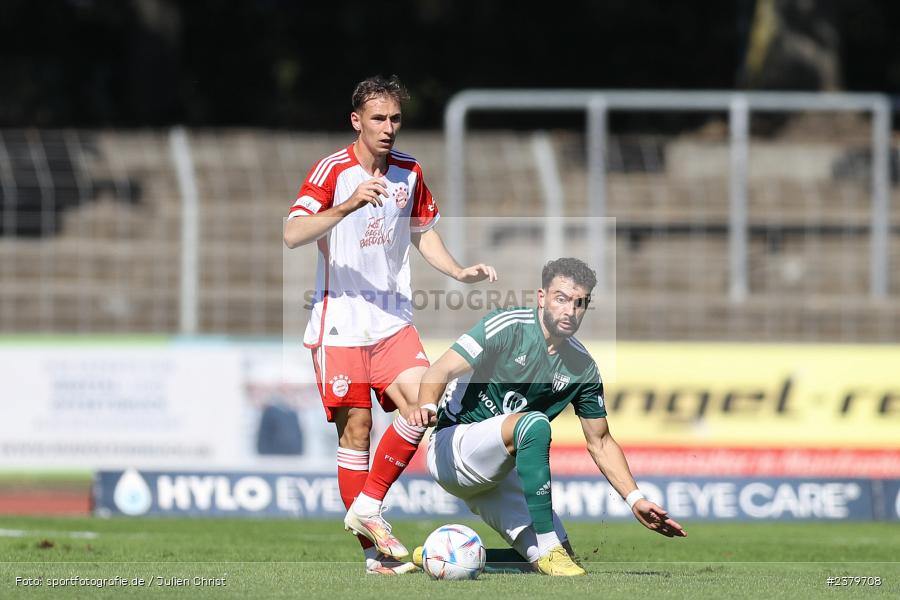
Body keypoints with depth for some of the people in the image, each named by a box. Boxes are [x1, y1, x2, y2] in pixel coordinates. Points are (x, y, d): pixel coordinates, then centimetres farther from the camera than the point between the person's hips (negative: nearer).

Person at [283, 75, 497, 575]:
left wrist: (459, 272, 7)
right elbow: (293, 235, -21)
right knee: (355, 429, -4)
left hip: (393, 320, 4)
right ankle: (373, 550, 4)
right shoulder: (333, 171, -9)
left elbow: (422, 232, 22)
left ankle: (368, 507, -2)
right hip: (340, 322, -4)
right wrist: (348, 205, -34)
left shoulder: (410, 172, 7)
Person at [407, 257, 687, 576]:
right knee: (534, 424, -35)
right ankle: (548, 550, -31)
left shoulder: (582, 367, 3)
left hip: (497, 474, 7)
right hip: (450, 447, -7)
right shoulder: (508, 326, -13)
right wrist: (427, 406, -43)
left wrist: (635, 499, 1)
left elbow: (600, 443, 12)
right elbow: (442, 370, -20)